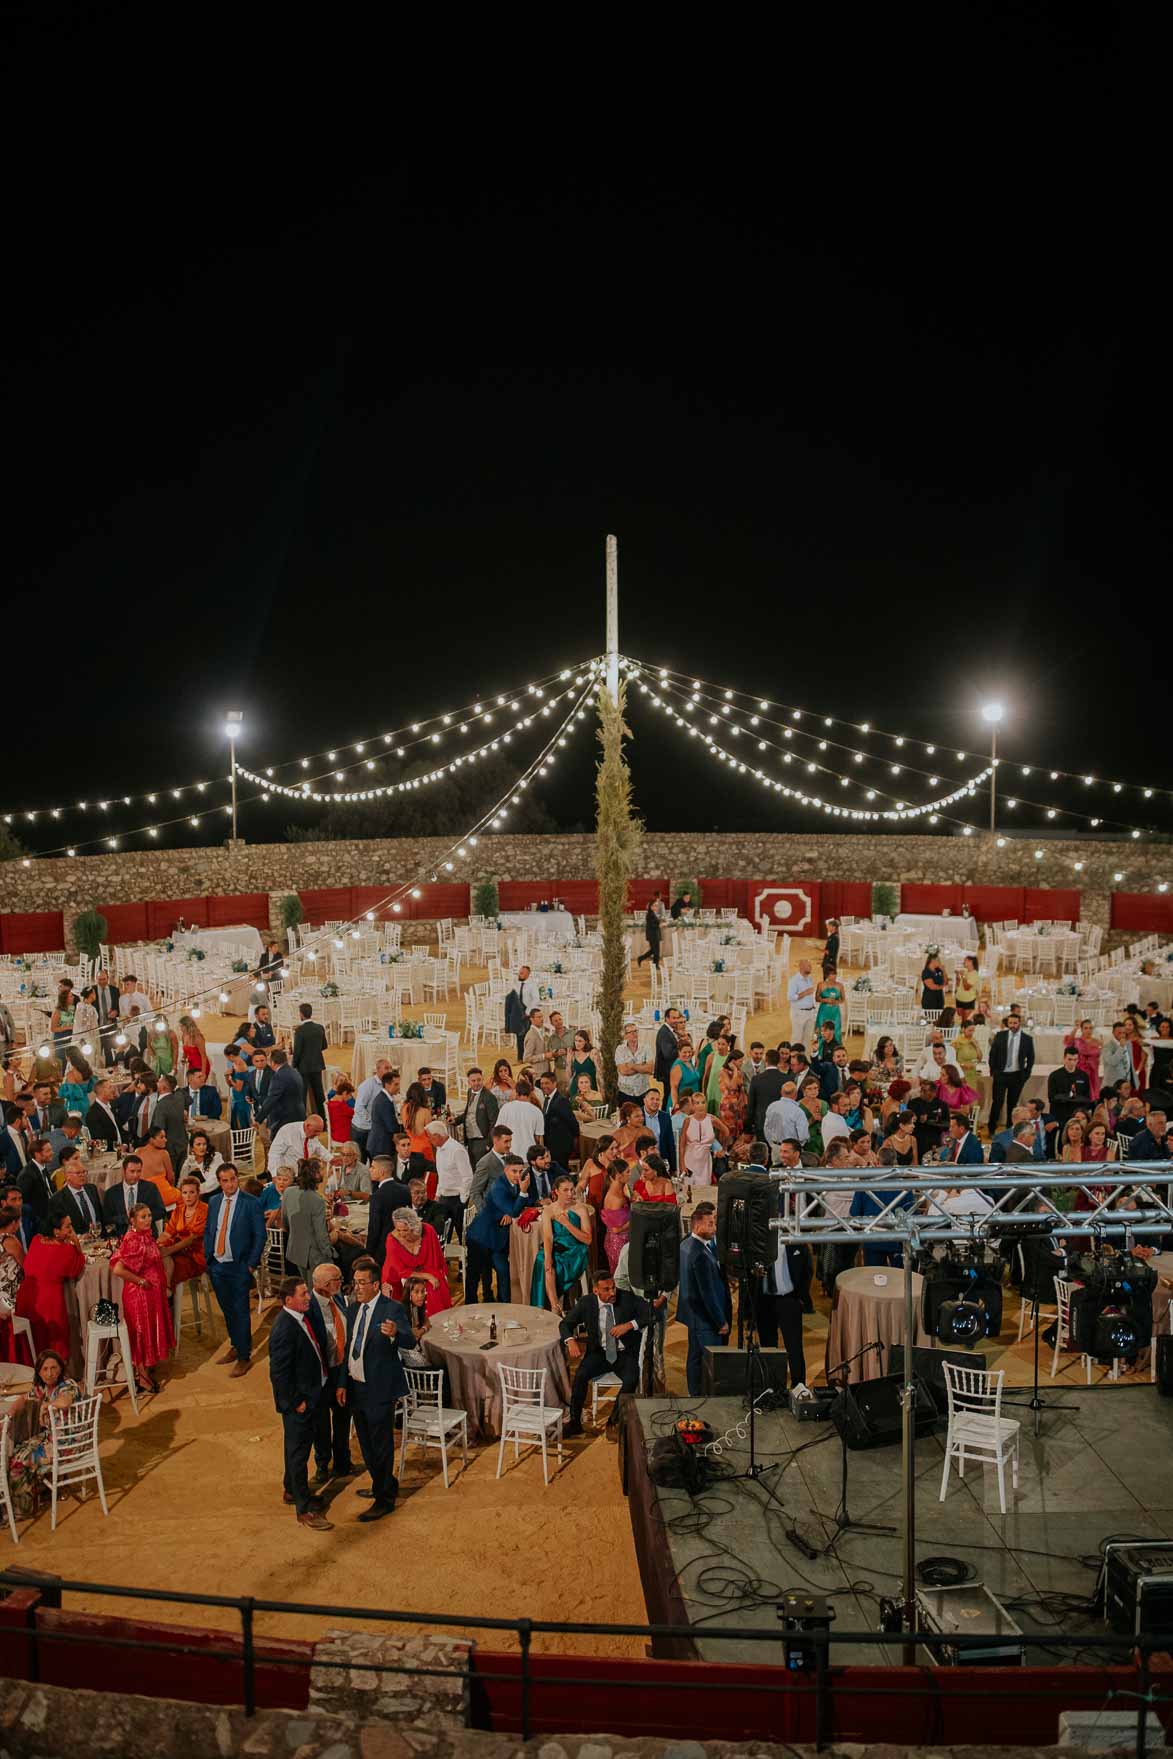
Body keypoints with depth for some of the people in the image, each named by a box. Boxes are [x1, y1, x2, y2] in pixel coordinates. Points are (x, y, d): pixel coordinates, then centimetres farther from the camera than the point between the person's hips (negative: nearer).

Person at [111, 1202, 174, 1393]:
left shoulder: (147, 1236, 3)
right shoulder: (132, 1240, -24)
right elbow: (117, 1269, -32)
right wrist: (140, 1281, -22)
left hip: (153, 1293, 8)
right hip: (139, 1293, -8)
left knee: (151, 1330, 19)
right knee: (142, 1332, 6)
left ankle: (144, 1370, 34)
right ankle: (142, 1376, 21)